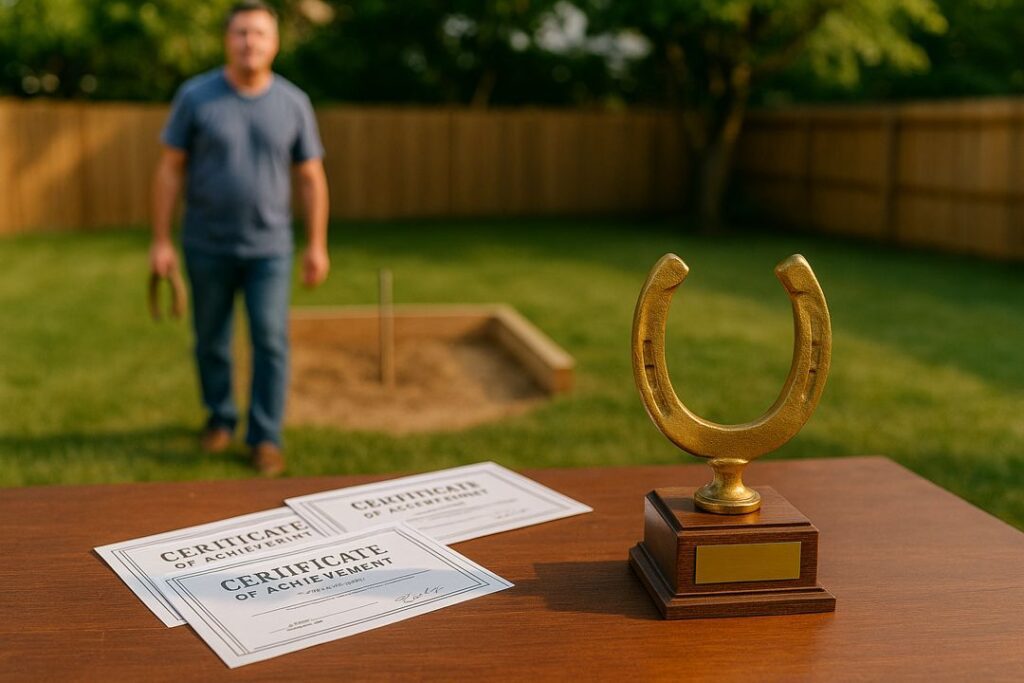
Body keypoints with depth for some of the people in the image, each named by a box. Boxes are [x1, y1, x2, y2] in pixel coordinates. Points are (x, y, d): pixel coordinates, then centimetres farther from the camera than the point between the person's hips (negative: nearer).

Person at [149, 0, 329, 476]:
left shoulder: (293, 103, 0)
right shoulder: (196, 96, -3)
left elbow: (311, 178, 4)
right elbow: (170, 170, -1)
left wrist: (317, 245, 1)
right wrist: (161, 240, -5)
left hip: (269, 248, 0)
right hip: (207, 247, 0)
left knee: (271, 342, -4)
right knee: (210, 342, 12)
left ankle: (265, 437, 8)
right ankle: (220, 417, 33)